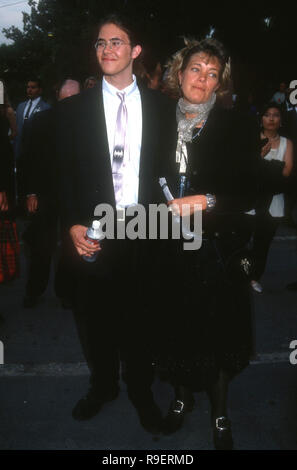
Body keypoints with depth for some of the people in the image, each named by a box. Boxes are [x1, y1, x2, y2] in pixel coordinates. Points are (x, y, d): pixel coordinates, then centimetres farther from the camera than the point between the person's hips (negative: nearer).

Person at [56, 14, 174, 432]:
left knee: (139, 318, 12)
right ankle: (102, 385, 39)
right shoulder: (75, 109, 3)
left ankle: (141, 390, 35)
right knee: (96, 318, 14)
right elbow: (65, 174, 2)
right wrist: (73, 224, -9)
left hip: (144, 232, 0)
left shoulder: (159, 106, 4)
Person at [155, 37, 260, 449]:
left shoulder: (236, 127, -2)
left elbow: (248, 193, -6)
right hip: (170, 248, 2)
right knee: (176, 324, 11)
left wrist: (207, 201, -19)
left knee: (219, 328, 7)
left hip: (218, 247, -2)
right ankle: (182, 396, 38)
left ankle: (219, 411, 31)